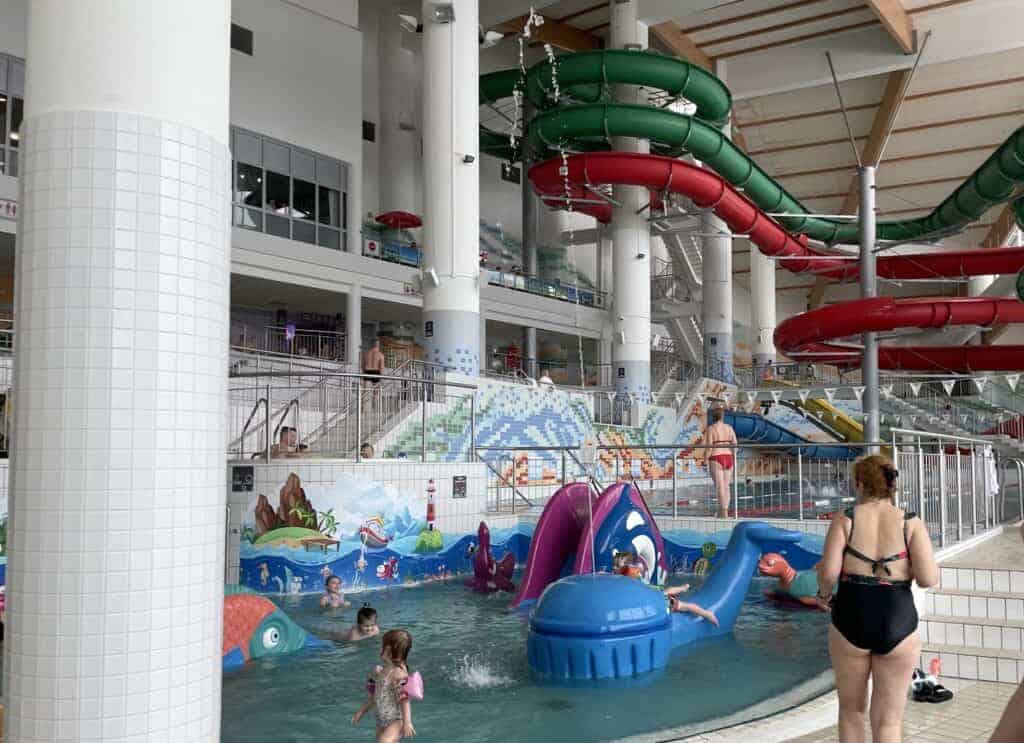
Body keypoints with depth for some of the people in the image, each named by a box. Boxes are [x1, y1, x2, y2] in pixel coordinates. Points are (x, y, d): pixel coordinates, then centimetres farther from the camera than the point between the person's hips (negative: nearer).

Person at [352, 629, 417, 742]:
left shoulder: (399, 673, -19)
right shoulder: (380, 671, 8)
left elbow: (405, 699, -23)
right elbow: (374, 695, 20)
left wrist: (407, 723, -28)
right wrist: (361, 711, 26)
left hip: (397, 720, -9)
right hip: (382, 719, 9)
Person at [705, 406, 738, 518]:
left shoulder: (711, 429, -6)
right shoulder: (729, 427, 6)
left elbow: (709, 446, -10)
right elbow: (734, 444, 1)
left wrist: (707, 461, -3)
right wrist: (734, 459, 8)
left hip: (716, 459, -5)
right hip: (728, 458, 5)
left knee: (720, 487, -4)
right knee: (726, 486, 13)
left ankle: (724, 513, -7)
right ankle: (723, 511, 17)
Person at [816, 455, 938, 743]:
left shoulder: (845, 519, -4)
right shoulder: (911, 523, -3)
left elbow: (829, 572, -11)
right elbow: (928, 579, -11)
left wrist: (824, 594, 10)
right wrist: (906, 569, 10)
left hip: (851, 622, 0)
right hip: (898, 625, 0)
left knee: (851, 709, 21)